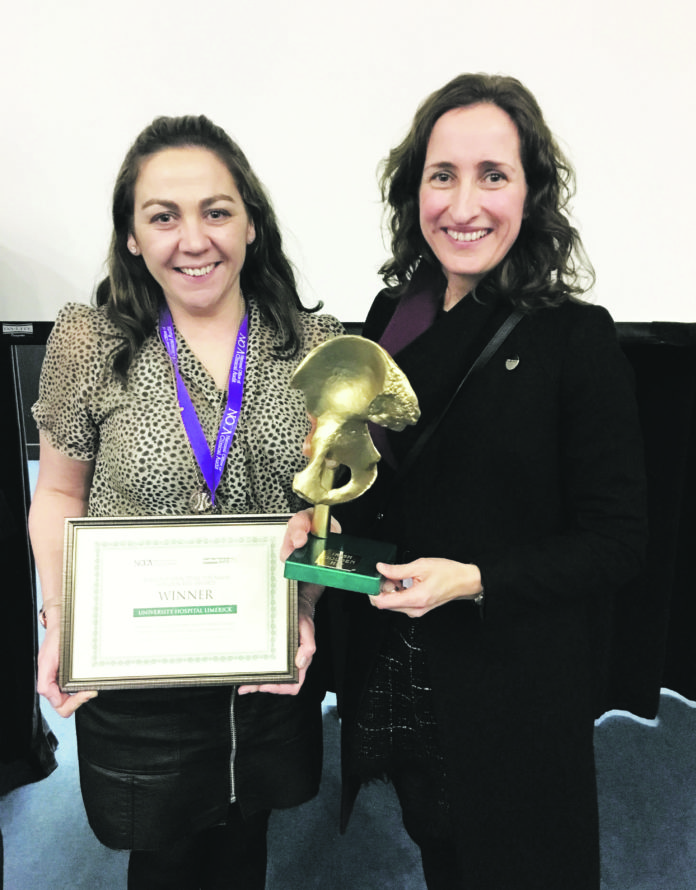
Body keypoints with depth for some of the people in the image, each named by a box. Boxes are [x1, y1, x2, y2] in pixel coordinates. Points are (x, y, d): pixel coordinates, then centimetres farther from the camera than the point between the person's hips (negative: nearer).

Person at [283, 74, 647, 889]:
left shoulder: (576, 339, -16)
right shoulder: (394, 314, -1)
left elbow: (615, 542, -14)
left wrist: (476, 580, -25)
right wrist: (319, 516, -7)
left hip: (513, 690, -4)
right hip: (389, 671, 5)